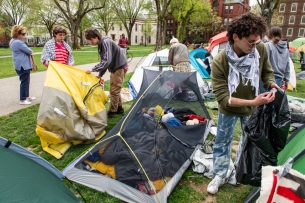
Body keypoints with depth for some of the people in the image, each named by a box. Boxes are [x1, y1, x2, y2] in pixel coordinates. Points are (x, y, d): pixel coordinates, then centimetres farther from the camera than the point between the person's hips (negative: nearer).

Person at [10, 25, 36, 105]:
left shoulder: (13, 41, 14)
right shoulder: (18, 42, -21)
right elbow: (29, 51, -17)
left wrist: (27, 52, 1)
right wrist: (30, 51, 5)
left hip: (22, 65, 11)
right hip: (23, 65, -11)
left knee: (26, 80, 19)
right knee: (24, 82, -4)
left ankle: (26, 96, 30)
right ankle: (22, 100, 2)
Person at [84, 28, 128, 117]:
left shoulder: (105, 42, -21)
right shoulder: (101, 44, 9)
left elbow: (106, 61, -29)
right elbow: (104, 62, 14)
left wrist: (93, 70, -26)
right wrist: (100, 75, 7)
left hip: (120, 67, -10)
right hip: (115, 68, 10)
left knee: (114, 90, -5)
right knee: (115, 90, 16)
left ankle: (112, 111, 5)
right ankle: (119, 108, 27)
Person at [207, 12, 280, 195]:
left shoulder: (261, 49, -21)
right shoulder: (220, 62, -32)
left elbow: (267, 71, 0)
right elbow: (222, 97, -30)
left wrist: (271, 83, -22)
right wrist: (252, 102, -39)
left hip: (251, 109, 4)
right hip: (228, 110, -4)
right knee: (222, 142, 11)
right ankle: (220, 175, 33)